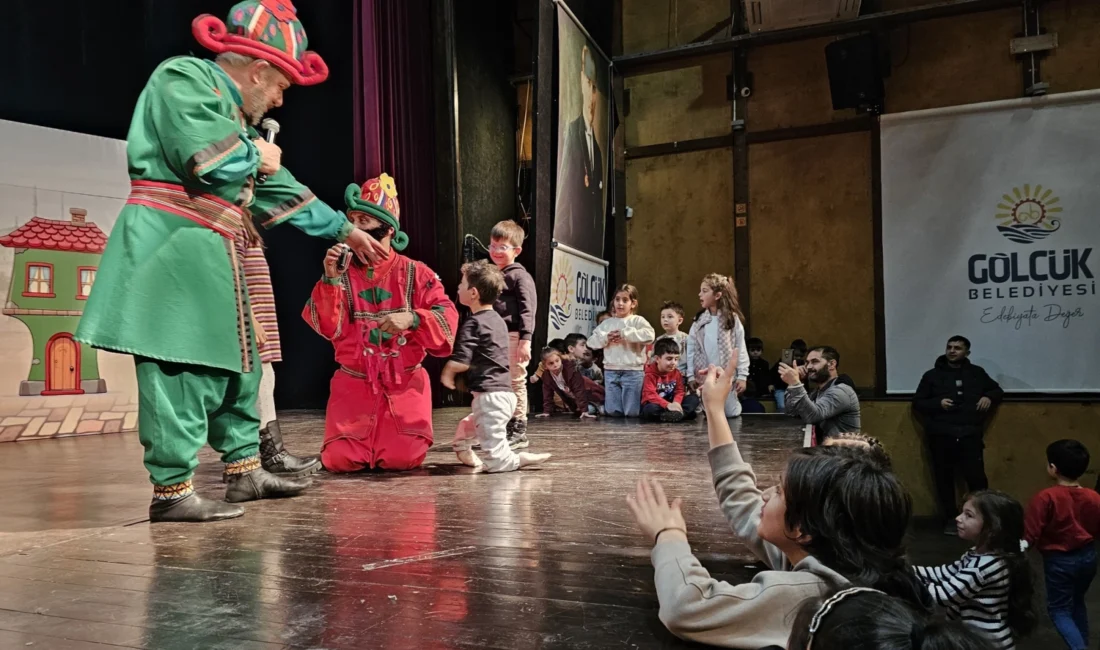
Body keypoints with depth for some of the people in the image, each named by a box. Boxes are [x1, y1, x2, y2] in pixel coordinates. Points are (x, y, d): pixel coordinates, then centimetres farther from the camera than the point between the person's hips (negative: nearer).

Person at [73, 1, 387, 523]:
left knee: (235, 359, 13)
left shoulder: (235, 113, 23)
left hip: (208, 258, 10)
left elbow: (280, 190, 27)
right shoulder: (184, 78, -6)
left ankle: (244, 469, 23)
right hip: (171, 248, -10)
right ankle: (171, 491, -2)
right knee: (178, 368, -9)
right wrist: (257, 154, -3)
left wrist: (343, 230, 30)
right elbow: (206, 159, -24)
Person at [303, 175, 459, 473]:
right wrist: (331, 280, -20)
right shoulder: (341, 272, 3)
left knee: (403, 458, -14)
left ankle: (389, 439, 23)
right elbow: (328, 328, -8)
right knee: (340, 460, -11)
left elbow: (447, 317, -10)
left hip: (404, 384, -1)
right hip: (354, 383, 1)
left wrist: (413, 319, -29)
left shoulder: (415, 273, -1)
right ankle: (361, 440, 25)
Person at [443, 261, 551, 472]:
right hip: (505, 393, 9)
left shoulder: (473, 323, -10)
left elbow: (460, 361, -19)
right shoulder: (497, 319, 16)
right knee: (464, 429, 28)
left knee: (496, 462, -6)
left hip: (489, 395, -9)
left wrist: (446, 373, 2)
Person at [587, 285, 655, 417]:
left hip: (632, 371, -3)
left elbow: (649, 335, -20)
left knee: (631, 413, 1)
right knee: (613, 412, 5)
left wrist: (625, 333, -19)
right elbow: (591, 342, 9)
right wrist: (606, 338, -10)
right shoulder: (607, 323, 11)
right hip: (611, 371, 4)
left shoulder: (638, 320, -2)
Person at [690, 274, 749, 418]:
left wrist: (742, 376, -8)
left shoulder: (732, 319, -4)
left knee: (731, 413, 0)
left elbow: (741, 349, -4)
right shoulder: (699, 321, 5)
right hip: (704, 377, 3)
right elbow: (693, 351, 6)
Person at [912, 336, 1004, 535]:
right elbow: (917, 402, 8)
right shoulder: (932, 375, 8)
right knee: (944, 479, 4)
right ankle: (950, 519, 16)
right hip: (941, 437, 0)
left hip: (970, 435, 0)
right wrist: (937, 403, -10)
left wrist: (989, 397, 2)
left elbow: (998, 390, 25)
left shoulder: (977, 372, 13)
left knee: (977, 477, -6)